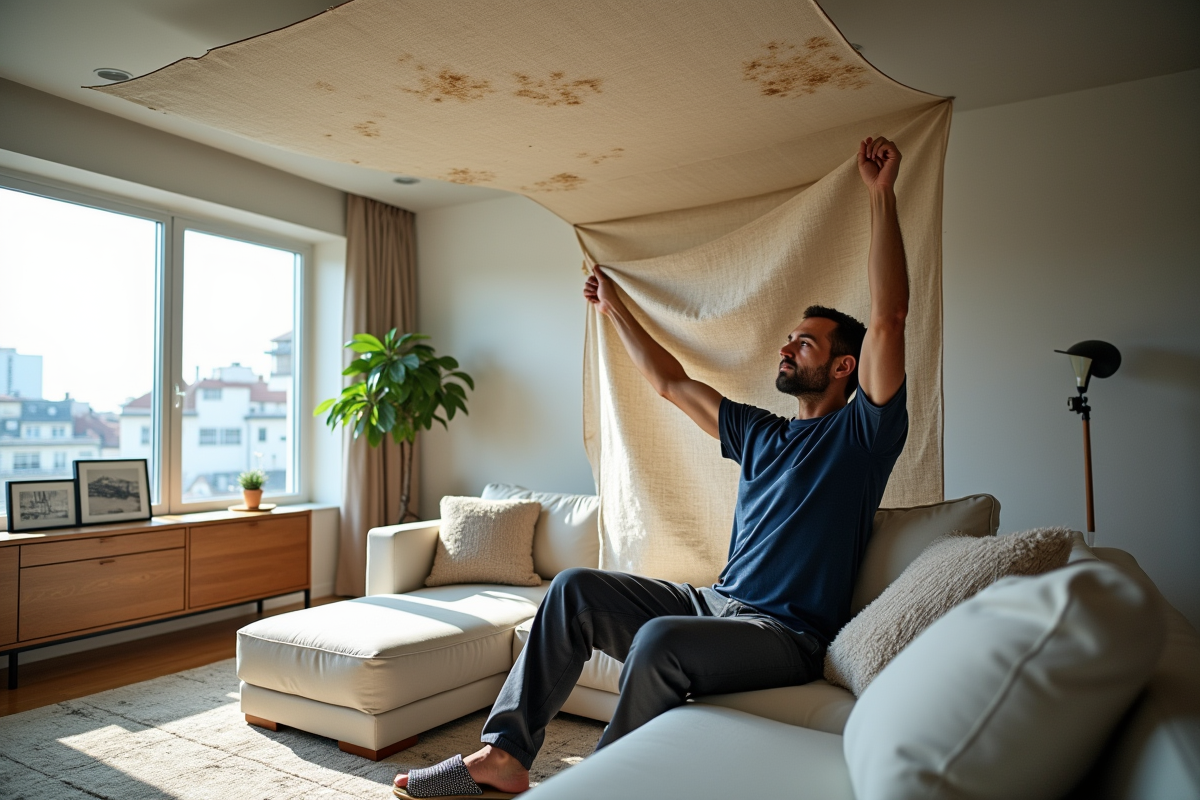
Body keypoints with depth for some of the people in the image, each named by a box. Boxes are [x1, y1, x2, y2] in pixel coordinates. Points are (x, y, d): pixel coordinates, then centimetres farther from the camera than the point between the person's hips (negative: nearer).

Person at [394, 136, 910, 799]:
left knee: (662, 641, -35)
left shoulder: (863, 431, 0)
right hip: (718, 601, 7)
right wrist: (615, 309, 29)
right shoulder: (761, 433, 18)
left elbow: (888, 316, -13)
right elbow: (670, 383, 23)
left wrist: (881, 194, -13)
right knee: (575, 587, -9)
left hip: (788, 634, -7)